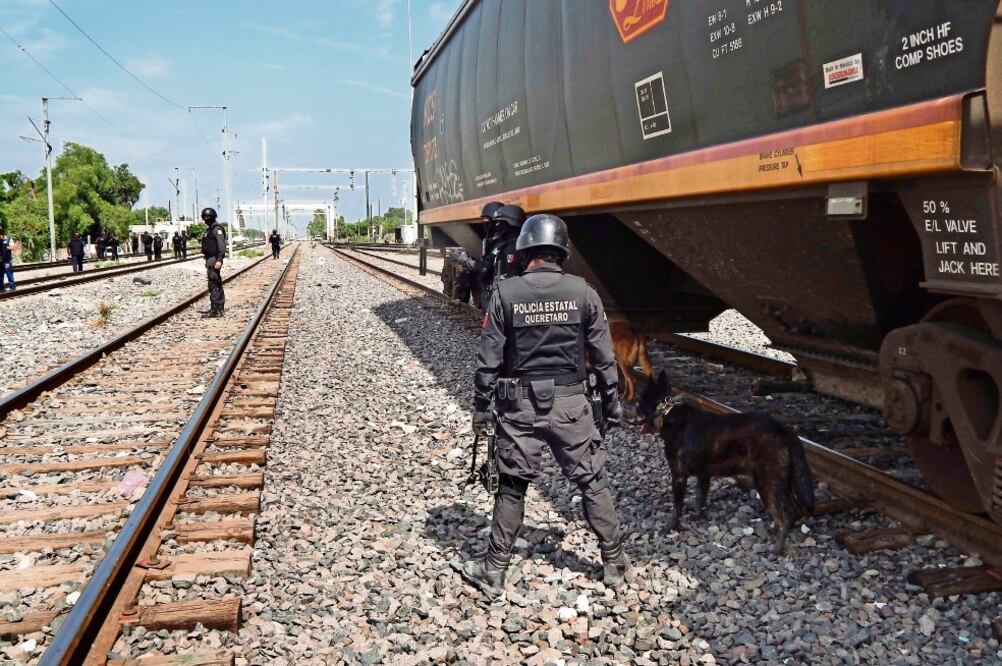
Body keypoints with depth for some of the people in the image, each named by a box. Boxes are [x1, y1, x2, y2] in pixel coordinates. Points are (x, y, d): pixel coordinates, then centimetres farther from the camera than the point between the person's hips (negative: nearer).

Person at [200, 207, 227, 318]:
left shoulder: (217, 229, -12)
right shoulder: (211, 229, 19)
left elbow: (222, 246, -21)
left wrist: (219, 260, -29)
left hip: (214, 260, -10)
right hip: (210, 260, 10)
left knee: (214, 285, -11)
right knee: (216, 284, 14)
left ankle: (215, 310, -12)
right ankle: (218, 308, 20)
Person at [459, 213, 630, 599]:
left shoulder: (506, 294, -8)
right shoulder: (582, 292, -4)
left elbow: (489, 359, -5)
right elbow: (603, 357, 1)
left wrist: (480, 406, 5)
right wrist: (612, 403, 12)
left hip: (520, 406, 0)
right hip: (570, 404, 1)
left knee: (512, 487, 11)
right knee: (593, 483, 13)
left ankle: (494, 572, 19)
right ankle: (615, 564, 22)